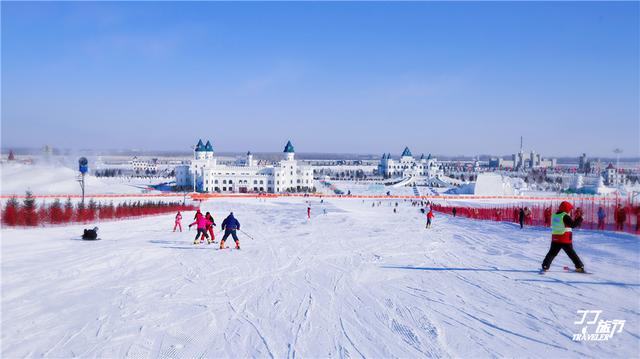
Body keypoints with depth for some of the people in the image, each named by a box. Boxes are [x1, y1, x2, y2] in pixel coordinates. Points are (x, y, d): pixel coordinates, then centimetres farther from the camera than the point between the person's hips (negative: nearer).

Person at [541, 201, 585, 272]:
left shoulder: (554, 215, 6)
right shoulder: (565, 216, -15)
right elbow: (573, 225, -19)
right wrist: (580, 219, -11)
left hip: (555, 239, 5)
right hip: (565, 240, -4)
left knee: (552, 253, 11)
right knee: (571, 253, 6)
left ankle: (545, 266, 3)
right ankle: (579, 266, 9)